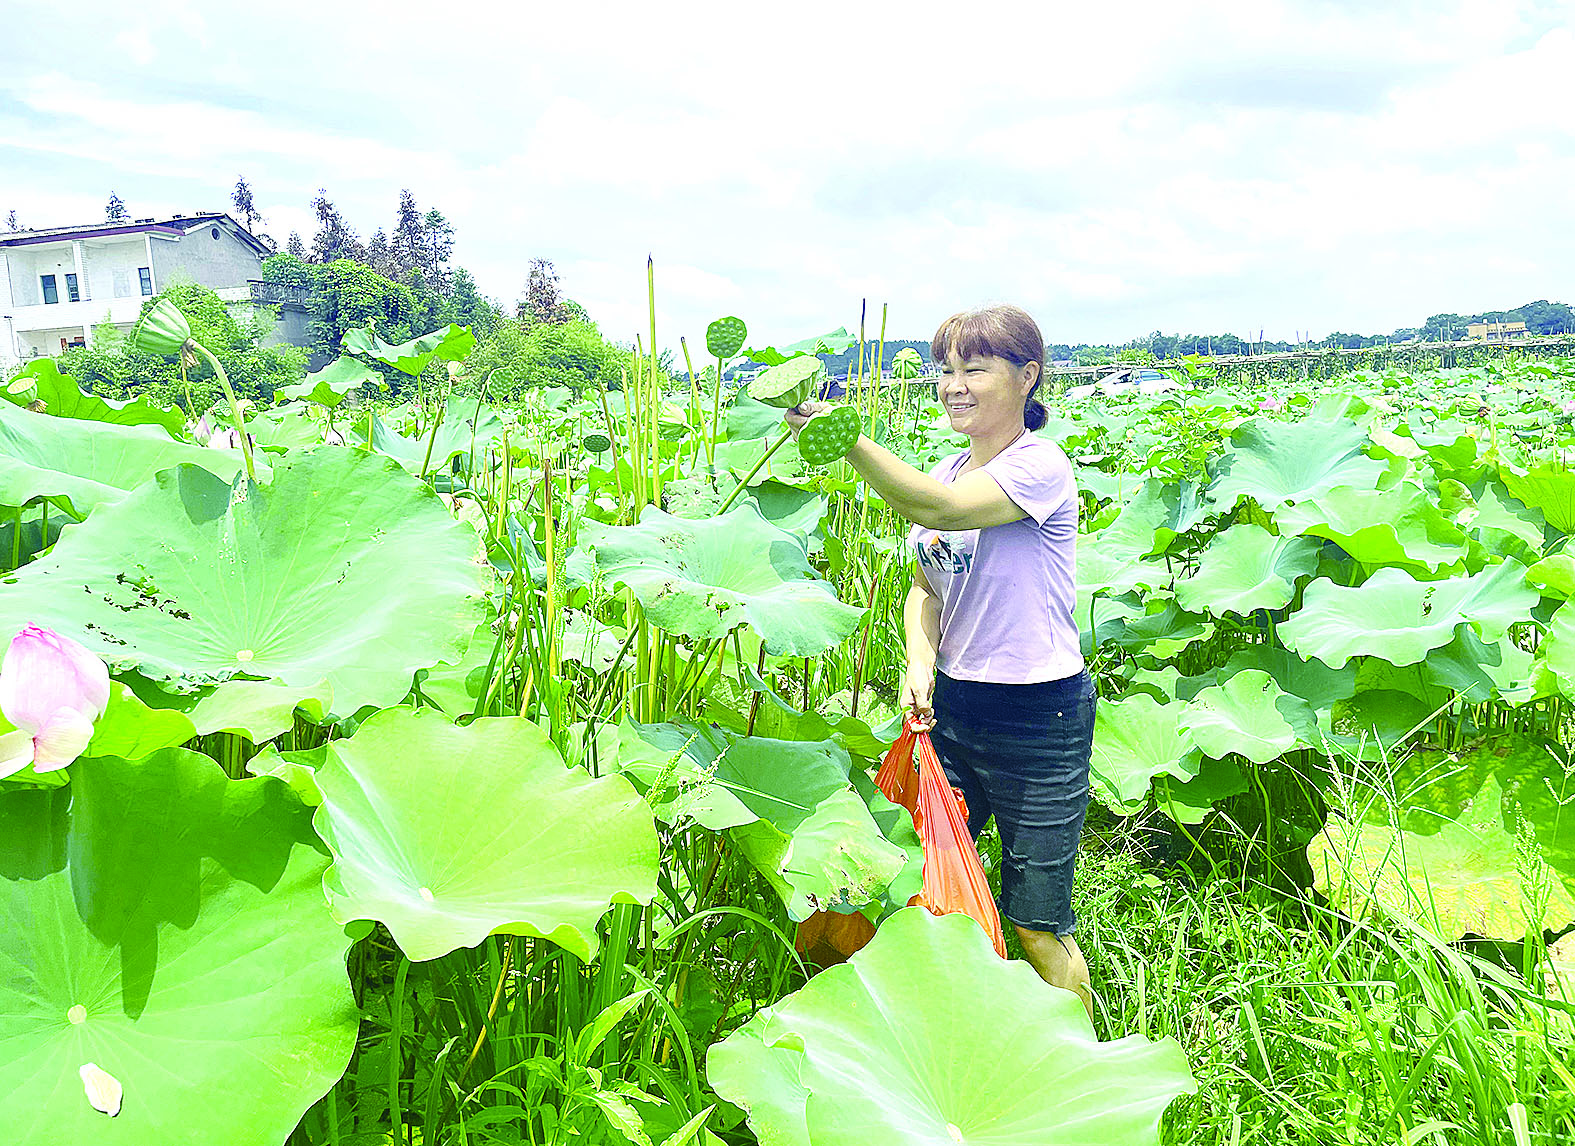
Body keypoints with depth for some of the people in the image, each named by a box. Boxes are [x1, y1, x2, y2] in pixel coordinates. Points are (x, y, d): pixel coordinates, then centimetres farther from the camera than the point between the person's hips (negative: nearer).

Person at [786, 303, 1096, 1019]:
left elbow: (938, 509, -30)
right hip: (951, 707, 7)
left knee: (1036, 924, 4)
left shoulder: (1040, 466, -14)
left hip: (1039, 718, -6)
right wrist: (920, 661, -6)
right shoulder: (947, 472, 8)